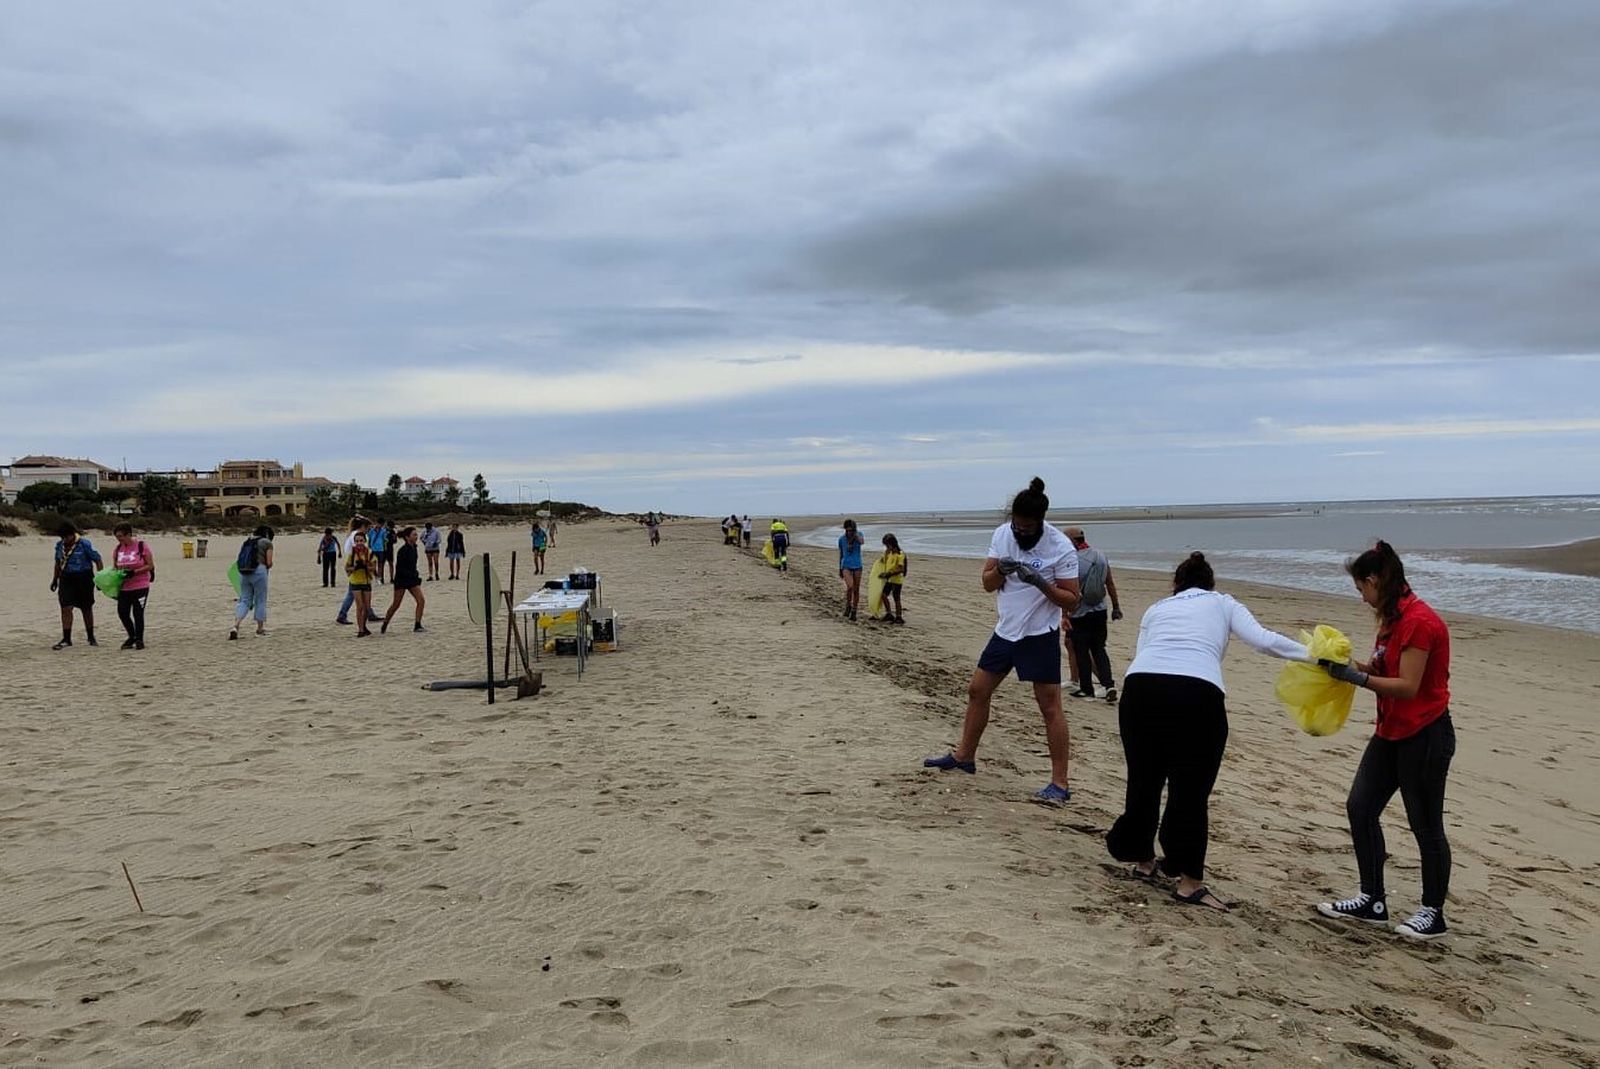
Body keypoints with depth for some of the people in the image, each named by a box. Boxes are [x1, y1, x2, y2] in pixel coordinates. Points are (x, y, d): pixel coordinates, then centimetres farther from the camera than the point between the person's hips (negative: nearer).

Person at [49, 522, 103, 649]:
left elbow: (98, 560, -8)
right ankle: (66, 639, -4)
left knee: (87, 609, 8)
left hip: (83, 579, -4)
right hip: (66, 580, 4)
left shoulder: (85, 544, -10)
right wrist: (54, 579, 18)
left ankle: (91, 637, 21)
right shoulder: (59, 545, 6)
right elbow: (58, 563, 19)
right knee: (66, 608, -7)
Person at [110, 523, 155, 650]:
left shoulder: (141, 546, -7)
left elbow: (150, 566, -8)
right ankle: (132, 637, 22)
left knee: (138, 613, -3)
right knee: (122, 613, 3)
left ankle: (139, 639, 10)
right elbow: (115, 566, 17)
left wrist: (134, 572, -19)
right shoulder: (117, 549, 8)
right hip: (124, 587, 5)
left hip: (140, 586, -5)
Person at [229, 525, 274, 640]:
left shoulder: (246, 542, 19)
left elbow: (241, 560, 12)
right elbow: (269, 563, -4)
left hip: (243, 572, 5)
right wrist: (266, 566, 18)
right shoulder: (267, 543, 3)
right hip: (258, 571, -5)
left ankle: (235, 625, -9)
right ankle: (260, 628, 16)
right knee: (260, 600, 8)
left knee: (244, 600, 8)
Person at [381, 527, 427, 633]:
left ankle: (417, 625, -1)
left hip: (412, 579, 7)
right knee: (396, 605, 3)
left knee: (421, 601, -6)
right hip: (401, 580, -7)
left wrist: (417, 575, 9)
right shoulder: (402, 551, -19)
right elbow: (399, 568, -20)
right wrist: (415, 574, -23)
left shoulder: (414, 548, 4)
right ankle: (384, 626, 20)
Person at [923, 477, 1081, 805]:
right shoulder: (1002, 534, -1)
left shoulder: (1061, 548, -16)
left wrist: (1040, 583, -29)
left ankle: (1060, 783, 0)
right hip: (1006, 630, 6)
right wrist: (1000, 570, -20)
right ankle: (964, 756, 31)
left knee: (1050, 707, -5)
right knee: (977, 691, 13)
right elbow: (987, 584, 2)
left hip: (1040, 636, -6)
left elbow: (1071, 601, -15)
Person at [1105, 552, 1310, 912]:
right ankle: (1190, 882, 12)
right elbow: (1264, 640, 9)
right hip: (1197, 693, -3)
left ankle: (1143, 861, 33)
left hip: (1140, 687, 3)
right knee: (1190, 790, 5)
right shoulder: (1222, 604, 25)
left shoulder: (1156, 608, 31)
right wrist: (1315, 654, 17)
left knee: (1143, 781, 17)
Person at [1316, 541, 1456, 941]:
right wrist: (1352, 665, -1)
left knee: (1425, 824, 4)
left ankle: (1433, 914, 20)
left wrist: (1356, 676, -24)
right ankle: (1372, 901, 17)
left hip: (1425, 736, -9)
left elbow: (1407, 686, -24)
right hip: (1391, 732, 10)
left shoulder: (1419, 620, -21)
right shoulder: (1393, 617, 9)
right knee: (1360, 806, 7)